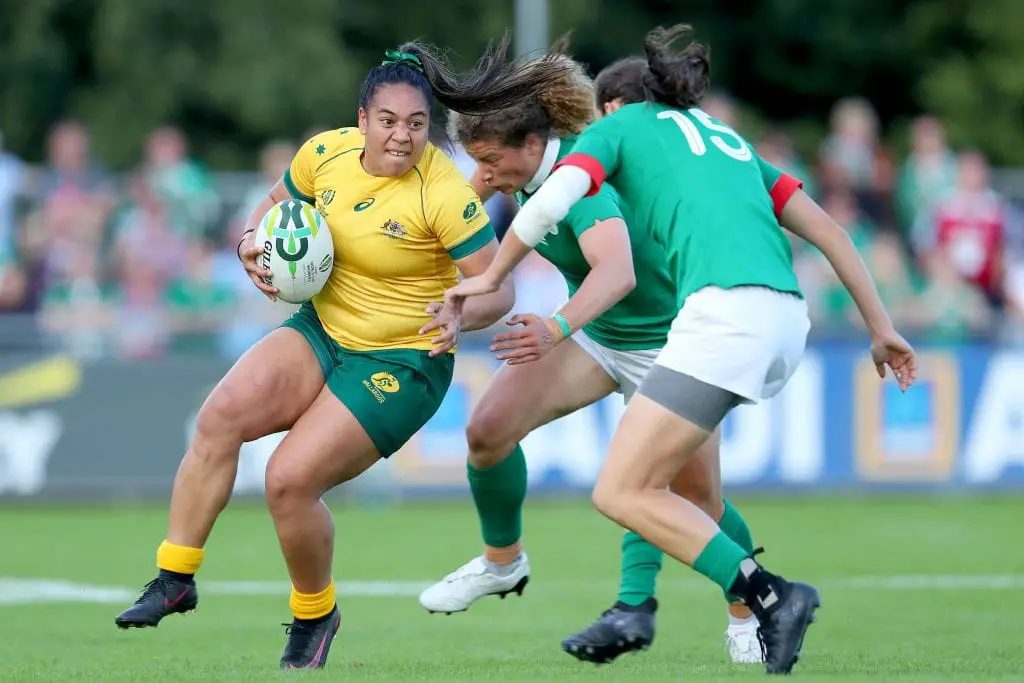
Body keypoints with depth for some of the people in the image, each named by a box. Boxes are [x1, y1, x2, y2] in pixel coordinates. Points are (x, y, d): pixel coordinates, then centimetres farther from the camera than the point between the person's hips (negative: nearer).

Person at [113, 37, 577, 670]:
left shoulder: (445, 194, -20)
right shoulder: (326, 153, -5)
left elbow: (498, 290, -16)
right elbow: (275, 208, 15)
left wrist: (462, 317, -38)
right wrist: (253, 246, -7)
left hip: (402, 365, -5)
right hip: (320, 332, 5)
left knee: (289, 481, -17)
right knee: (221, 414, -21)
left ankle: (316, 615, 11)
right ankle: (175, 579, -12)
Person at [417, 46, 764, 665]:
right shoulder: (536, 170, -10)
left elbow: (617, 272, -51)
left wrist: (556, 327, -66)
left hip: (667, 343, -7)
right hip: (598, 336, 7)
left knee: (698, 500, -6)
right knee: (489, 428, -12)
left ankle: (749, 614, 19)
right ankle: (502, 562, 10)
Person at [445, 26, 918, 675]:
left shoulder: (618, 126, 16)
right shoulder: (726, 136, 32)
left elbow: (550, 201, -2)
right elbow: (826, 229, 25)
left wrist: (491, 277, 13)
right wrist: (881, 325, 26)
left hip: (727, 310, -8)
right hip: (789, 320, 8)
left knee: (620, 493, -6)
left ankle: (770, 596, -18)